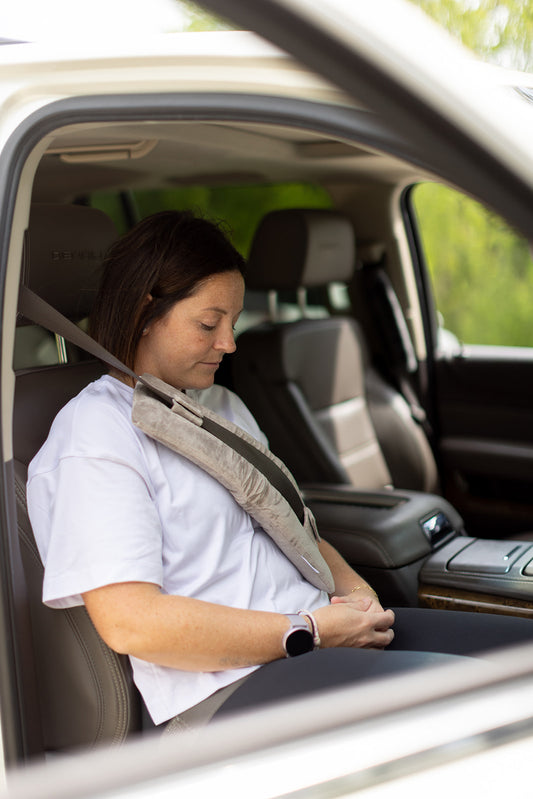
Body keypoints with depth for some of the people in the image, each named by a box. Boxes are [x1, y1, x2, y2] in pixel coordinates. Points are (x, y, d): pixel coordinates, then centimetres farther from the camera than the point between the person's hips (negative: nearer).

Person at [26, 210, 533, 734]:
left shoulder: (223, 406, 21)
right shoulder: (94, 434, -7)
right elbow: (129, 623, -18)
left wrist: (353, 589, 3)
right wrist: (310, 631, -16)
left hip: (322, 631, 9)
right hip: (226, 690, -9)